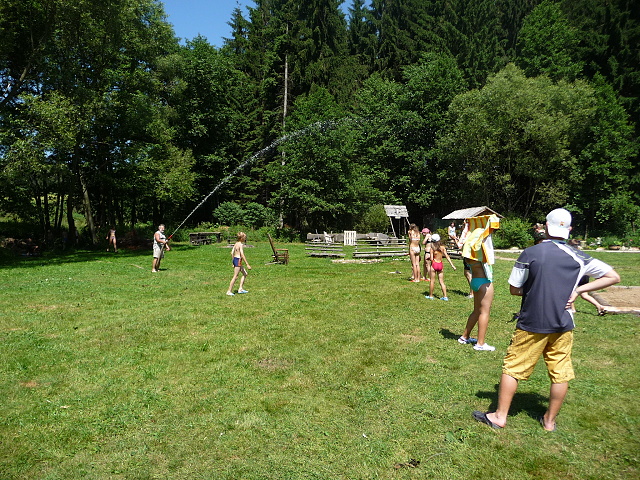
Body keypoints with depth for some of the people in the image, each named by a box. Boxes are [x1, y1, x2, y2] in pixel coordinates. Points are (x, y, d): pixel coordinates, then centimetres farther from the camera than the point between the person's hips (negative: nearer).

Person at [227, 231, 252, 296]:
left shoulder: (236, 243, 11)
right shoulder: (241, 245, -15)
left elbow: (232, 253, 13)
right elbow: (242, 255, -21)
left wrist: (233, 262, 21)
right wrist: (247, 264, -20)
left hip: (235, 259, 10)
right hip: (238, 260, -10)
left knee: (245, 274, 17)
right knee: (235, 277, -3)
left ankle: (240, 289, 17)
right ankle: (229, 291, 1)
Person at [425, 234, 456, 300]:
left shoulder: (432, 248, -10)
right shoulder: (442, 247, 1)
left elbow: (431, 259, -14)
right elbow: (447, 256, 0)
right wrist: (452, 265, 2)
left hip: (434, 264, -4)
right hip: (441, 265, 4)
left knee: (432, 281, 7)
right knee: (442, 282, 9)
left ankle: (430, 296, 15)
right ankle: (445, 296, 7)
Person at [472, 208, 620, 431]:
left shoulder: (530, 254, -10)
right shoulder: (578, 257, 0)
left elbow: (514, 289, -5)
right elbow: (613, 277, 9)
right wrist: (577, 290, 2)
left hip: (531, 325, -3)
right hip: (563, 326, 3)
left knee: (512, 368, 7)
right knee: (560, 374, 15)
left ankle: (500, 416, 15)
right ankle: (550, 420, 28)